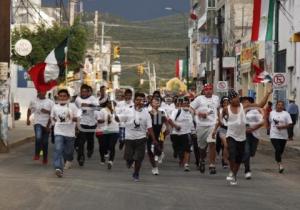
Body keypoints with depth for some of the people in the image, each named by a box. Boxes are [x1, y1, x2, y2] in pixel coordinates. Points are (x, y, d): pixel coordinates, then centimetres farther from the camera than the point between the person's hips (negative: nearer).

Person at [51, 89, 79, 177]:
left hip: (70, 132, 0)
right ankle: (58, 168, -26)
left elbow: (77, 118, -5)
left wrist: (72, 118, -23)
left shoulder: (72, 106, -3)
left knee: (69, 150, 15)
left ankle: (68, 161, 48)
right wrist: (56, 121, 3)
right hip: (58, 132, 0)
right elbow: (52, 117, 20)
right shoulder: (55, 107, 4)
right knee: (58, 149, -17)